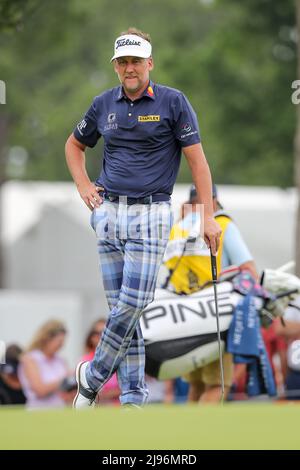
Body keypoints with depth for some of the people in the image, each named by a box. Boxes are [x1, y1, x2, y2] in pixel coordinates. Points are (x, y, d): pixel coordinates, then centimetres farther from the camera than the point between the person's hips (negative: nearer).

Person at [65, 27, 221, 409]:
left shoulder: (173, 102, -3)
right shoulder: (104, 104, 8)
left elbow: (197, 159, -4)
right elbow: (74, 145, 26)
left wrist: (208, 216, -8)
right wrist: (84, 187, 11)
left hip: (150, 213, -4)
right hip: (109, 213, 4)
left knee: (133, 304, -11)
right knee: (120, 306, 2)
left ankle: (93, 376, 7)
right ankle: (133, 399, 5)